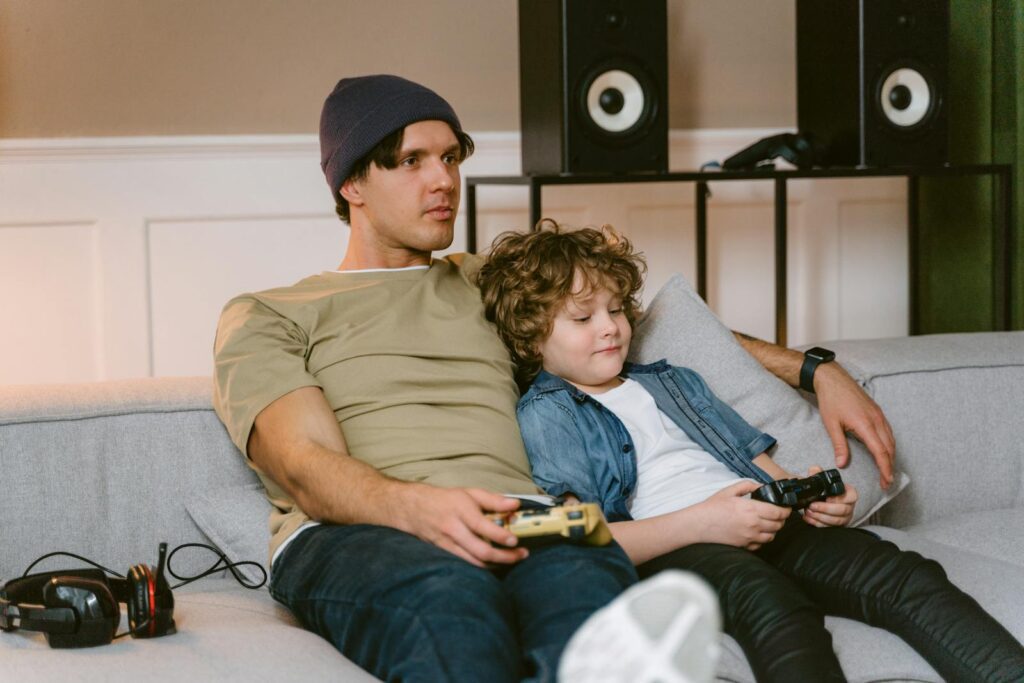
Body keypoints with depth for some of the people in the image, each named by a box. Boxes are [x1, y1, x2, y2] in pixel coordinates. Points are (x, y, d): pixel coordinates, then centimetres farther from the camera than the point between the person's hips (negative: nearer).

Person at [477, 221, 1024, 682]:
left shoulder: (671, 382, 34)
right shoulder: (543, 414, 12)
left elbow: (758, 462, 30)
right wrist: (699, 523, -15)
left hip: (762, 531, 6)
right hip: (665, 552, -6)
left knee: (897, 573, -23)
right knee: (768, 599, -41)